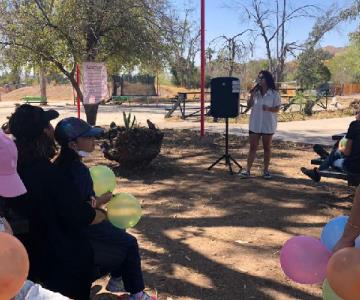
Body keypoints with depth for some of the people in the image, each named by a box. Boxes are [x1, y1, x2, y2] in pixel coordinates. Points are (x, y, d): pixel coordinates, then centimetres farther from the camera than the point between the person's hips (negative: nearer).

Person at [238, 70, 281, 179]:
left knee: (267, 148, 9)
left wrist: (268, 108, -24)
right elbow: (249, 105, 5)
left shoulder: (274, 94, -6)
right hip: (255, 124, 2)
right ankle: (247, 170, 4)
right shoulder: (255, 92, 2)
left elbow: (277, 109, -5)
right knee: (252, 147, 3)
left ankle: (266, 170, 19)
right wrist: (251, 96, -11)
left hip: (268, 125, -2)